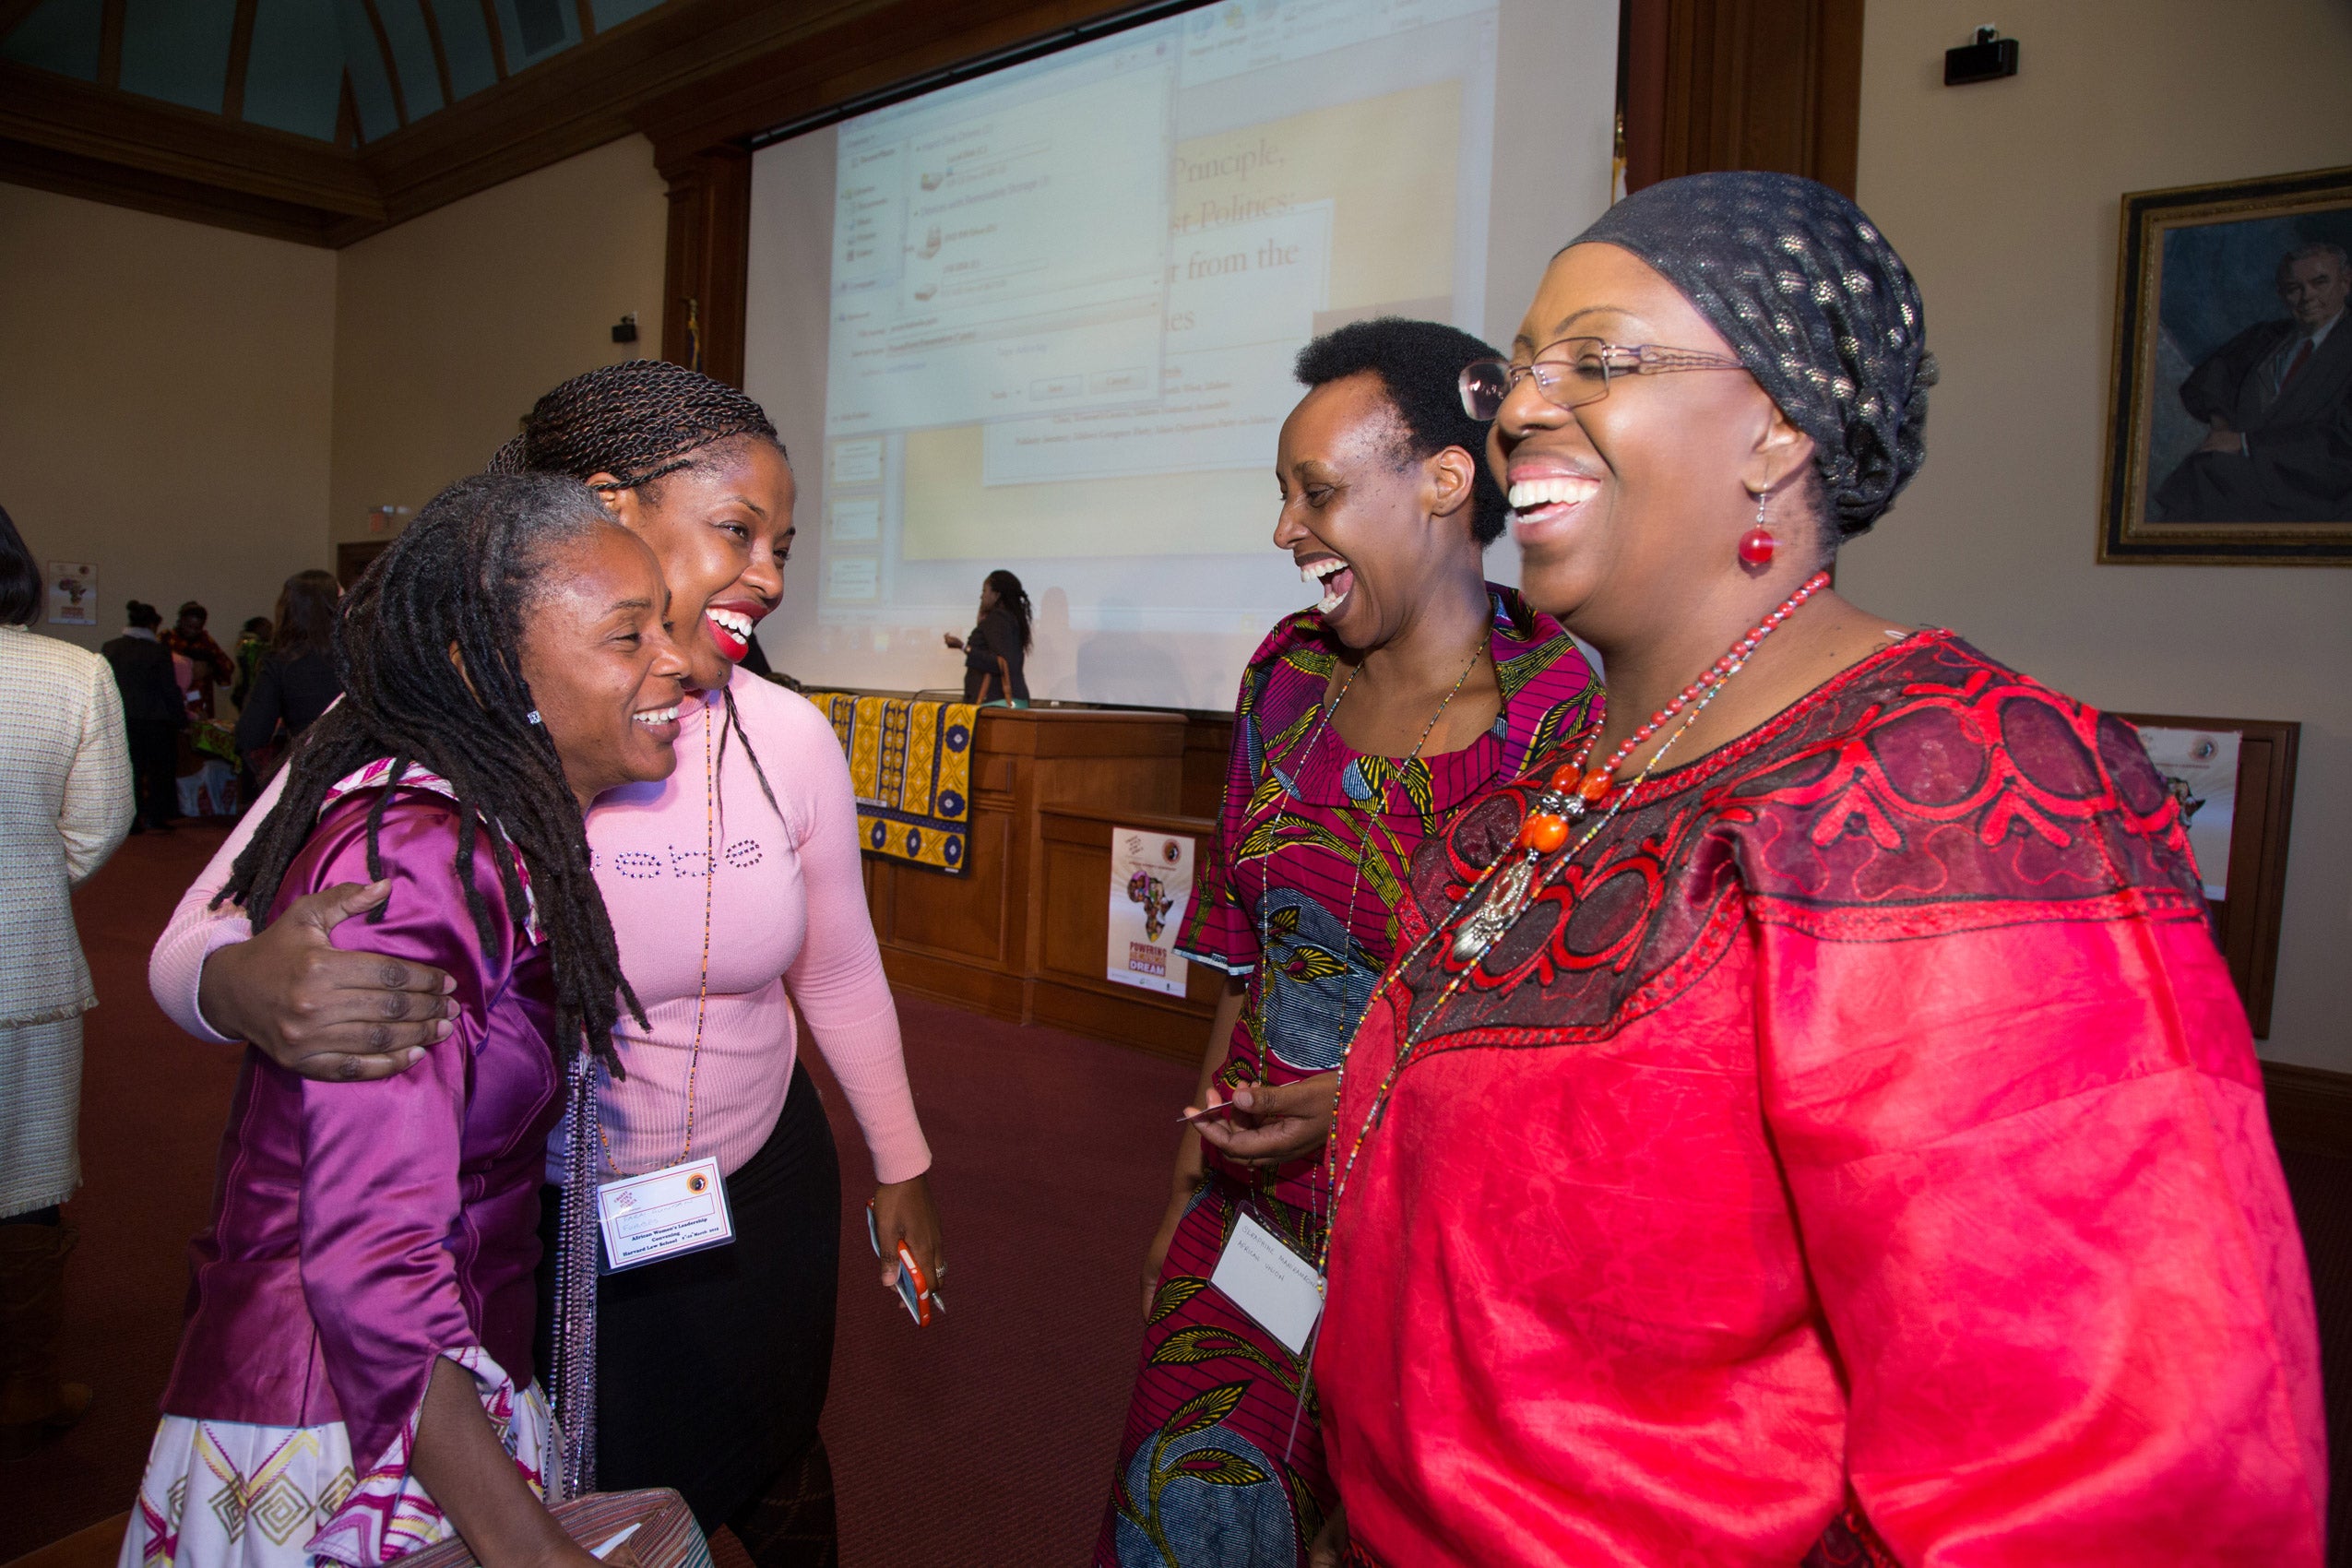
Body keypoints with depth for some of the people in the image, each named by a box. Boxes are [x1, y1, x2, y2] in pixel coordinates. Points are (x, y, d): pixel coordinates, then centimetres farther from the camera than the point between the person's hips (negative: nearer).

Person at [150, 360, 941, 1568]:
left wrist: (900, 1167, 10)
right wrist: (249, 990, -42)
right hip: (520, 1225, -2)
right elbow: (192, 943, -18)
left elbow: (839, 975, 1)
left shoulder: (789, 739, -11)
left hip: (757, 1200, 3)